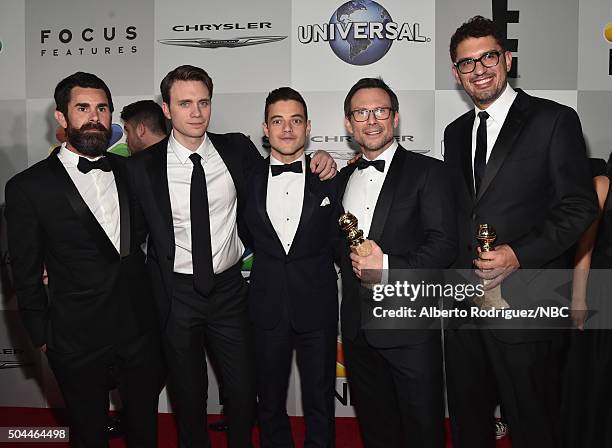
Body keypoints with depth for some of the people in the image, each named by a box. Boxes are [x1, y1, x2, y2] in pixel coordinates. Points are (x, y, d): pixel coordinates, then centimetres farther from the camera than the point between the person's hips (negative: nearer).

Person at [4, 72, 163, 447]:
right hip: (78, 343, -3)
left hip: (141, 329, 3)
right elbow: (26, 274, -3)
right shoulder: (29, 187, -9)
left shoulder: (131, 171, 1)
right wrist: (43, 337, 0)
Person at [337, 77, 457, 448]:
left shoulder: (427, 171, -5)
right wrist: (351, 258, 0)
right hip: (357, 328, 5)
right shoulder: (343, 178, 13)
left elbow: (444, 245, -13)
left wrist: (387, 264, -21)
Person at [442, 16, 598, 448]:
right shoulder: (455, 132, 13)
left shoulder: (554, 120, -4)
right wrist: (457, 269, 4)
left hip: (526, 306, -5)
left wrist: (520, 254, -20)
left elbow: (579, 207, -9)